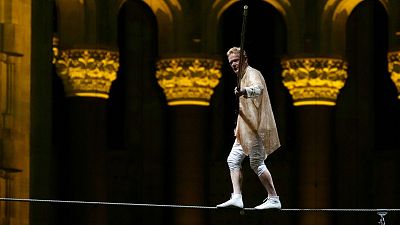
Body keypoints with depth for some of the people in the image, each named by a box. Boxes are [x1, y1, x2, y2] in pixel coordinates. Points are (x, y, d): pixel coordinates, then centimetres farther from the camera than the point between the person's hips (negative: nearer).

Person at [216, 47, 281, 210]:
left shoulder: (253, 74, -10)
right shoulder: (244, 77, 22)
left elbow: (257, 89, -34)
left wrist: (244, 92, -56)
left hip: (255, 127, -10)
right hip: (246, 129, 11)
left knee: (257, 163, -10)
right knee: (233, 160, 5)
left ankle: (274, 199, -5)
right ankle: (237, 198, 2)